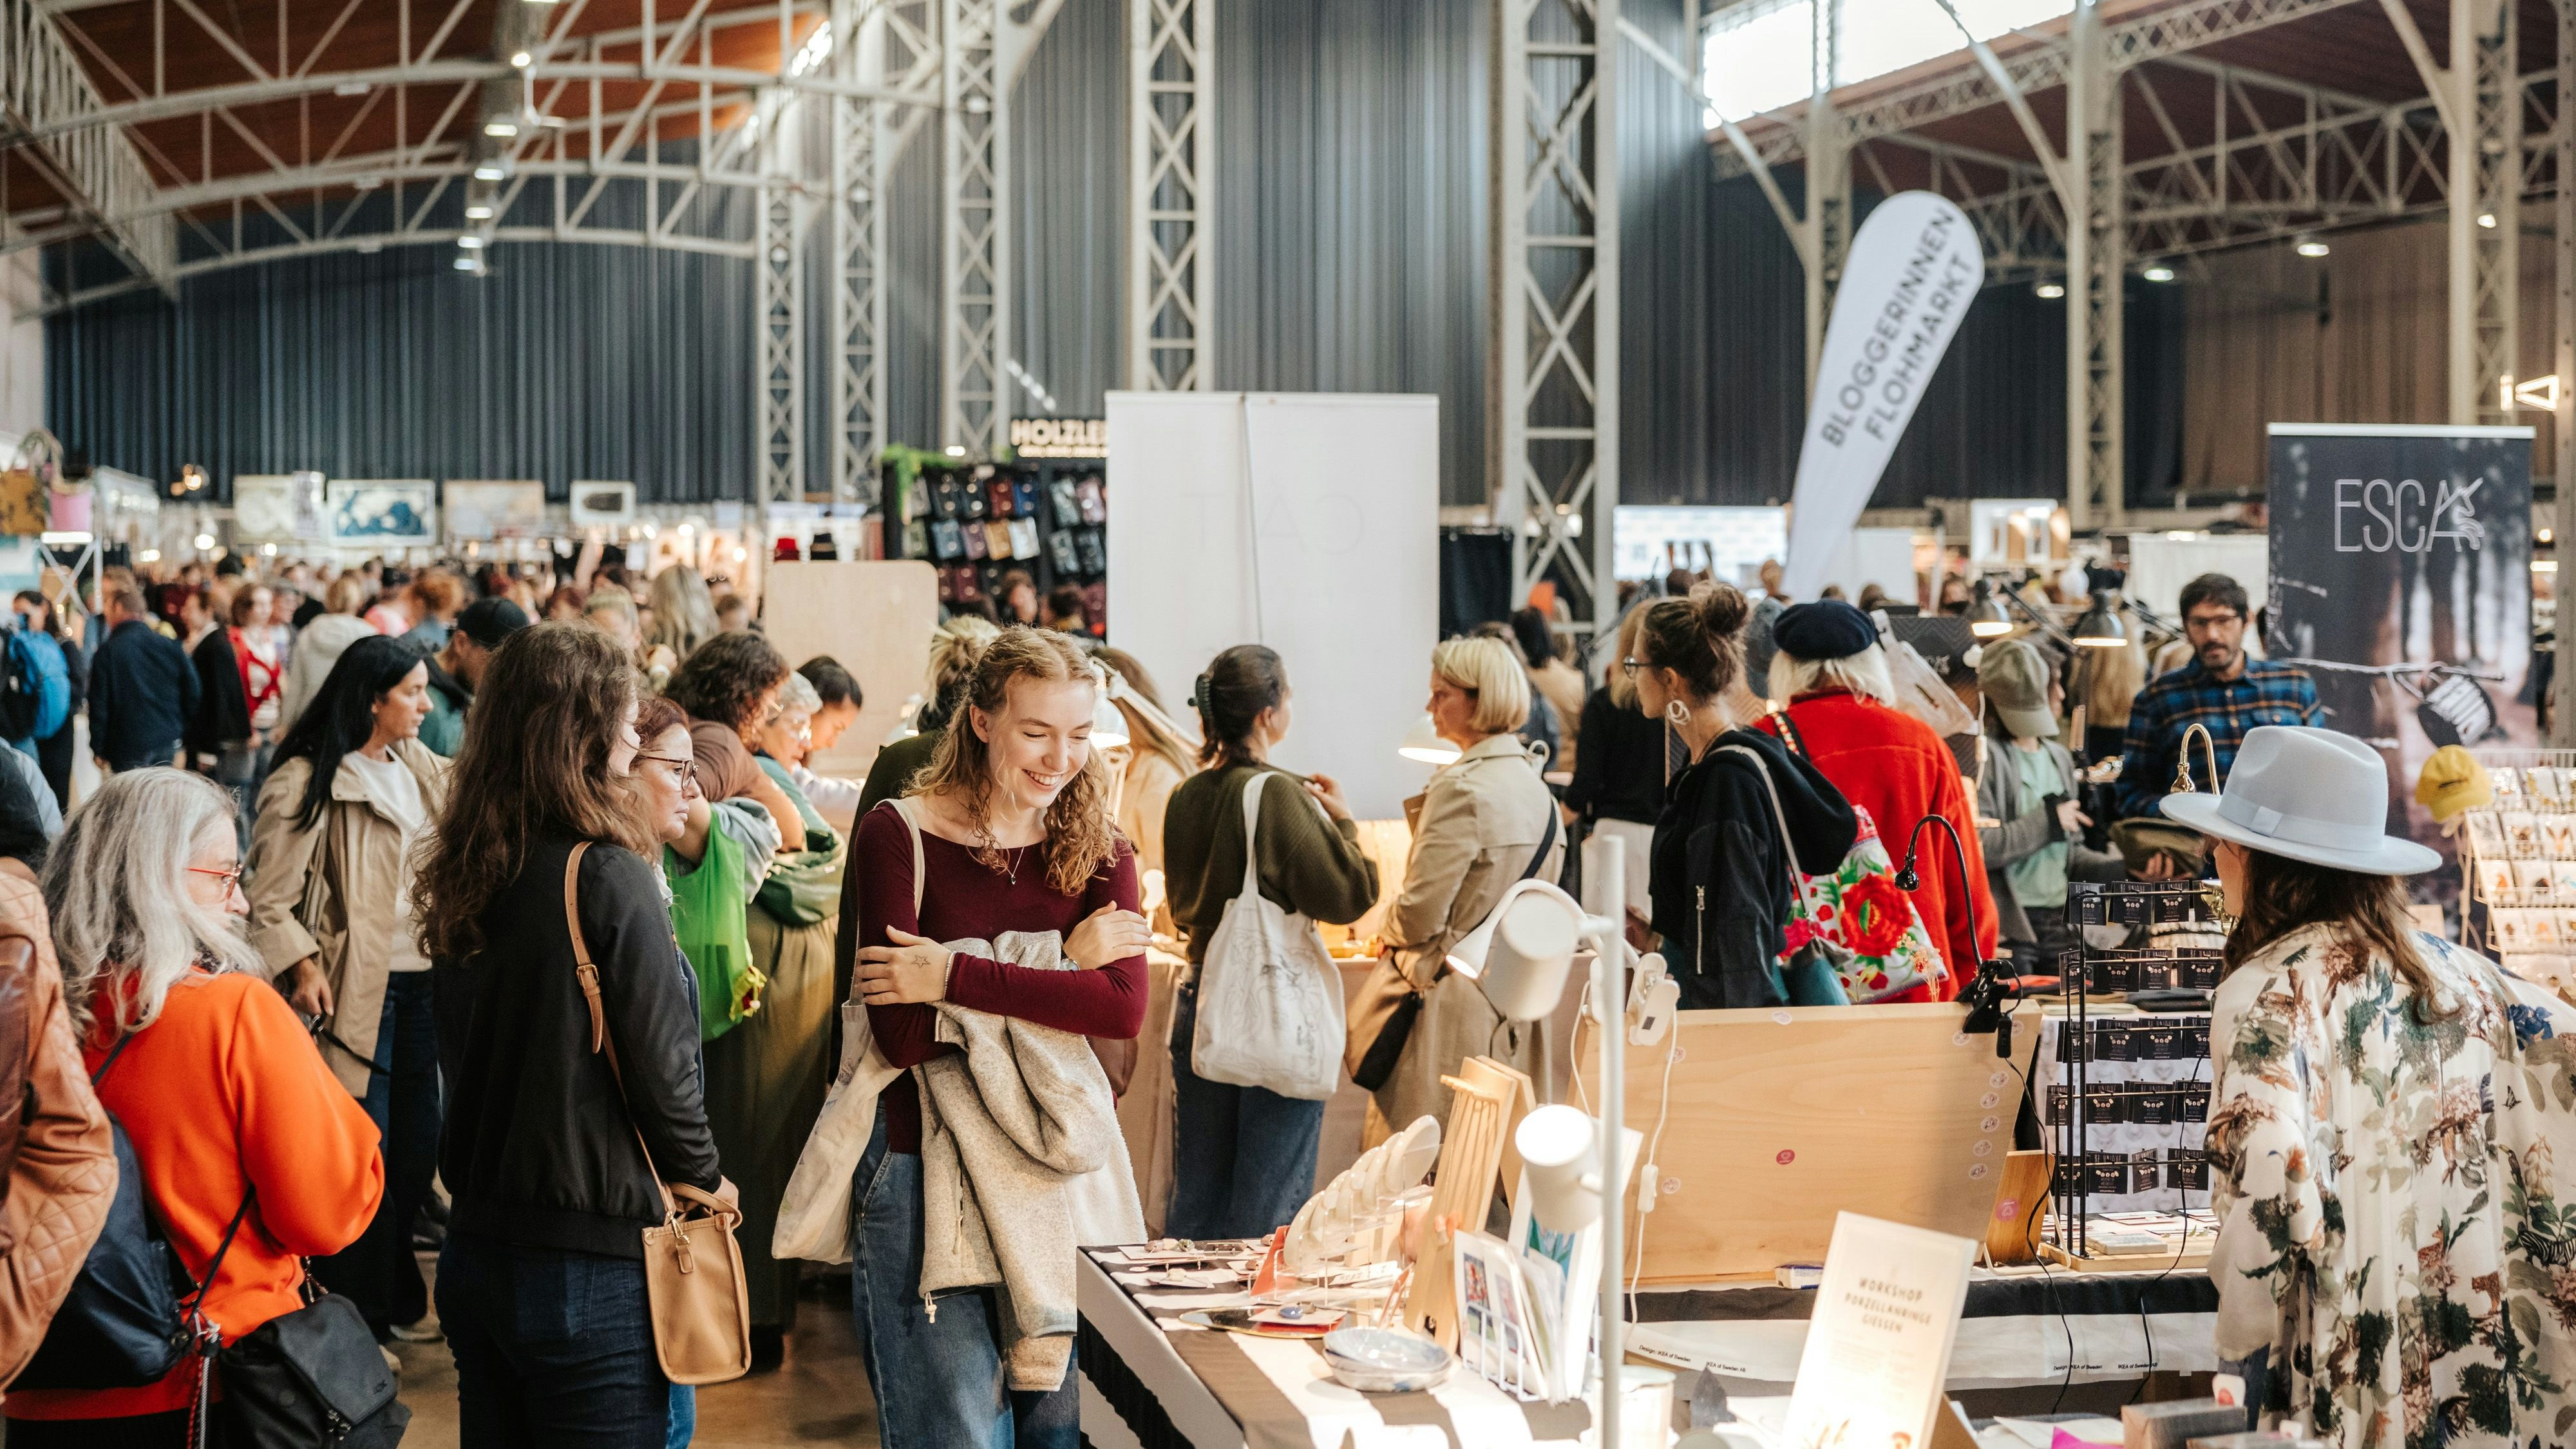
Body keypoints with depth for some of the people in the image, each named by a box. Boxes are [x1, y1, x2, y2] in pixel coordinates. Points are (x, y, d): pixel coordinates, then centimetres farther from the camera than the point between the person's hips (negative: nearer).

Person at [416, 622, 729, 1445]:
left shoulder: (465, 879, 5)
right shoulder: (608, 877, -16)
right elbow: (661, 1064, -14)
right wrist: (704, 1180, 3)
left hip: (476, 1246, 7)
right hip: (592, 1258, -7)